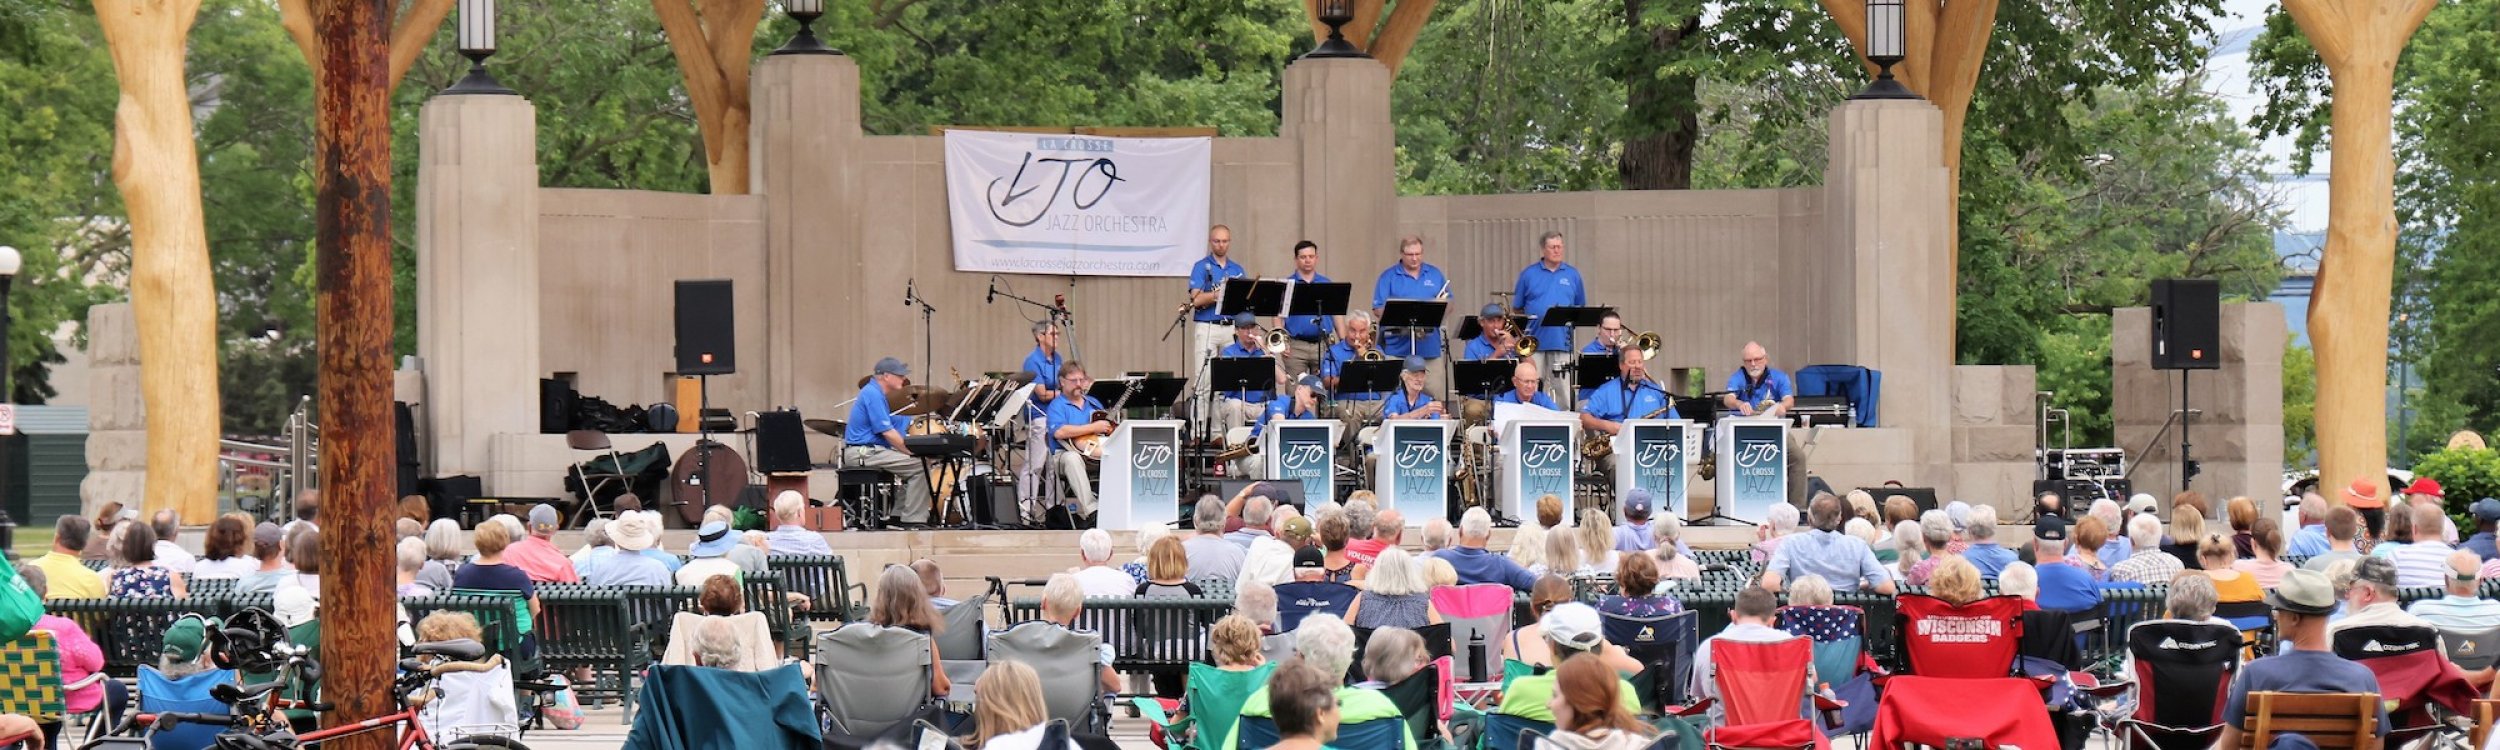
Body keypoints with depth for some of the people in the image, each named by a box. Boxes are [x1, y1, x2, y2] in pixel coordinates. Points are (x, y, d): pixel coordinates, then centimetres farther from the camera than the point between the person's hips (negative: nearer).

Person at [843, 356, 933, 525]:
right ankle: (913, 520, -14)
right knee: (920, 466, -15)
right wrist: (911, 452, -14)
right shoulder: (873, 394, -15)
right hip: (864, 452, -11)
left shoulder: (873, 392, 18)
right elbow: (887, 432, -20)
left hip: (865, 451, 11)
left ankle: (898, 516, 18)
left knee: (912, 464, 20)